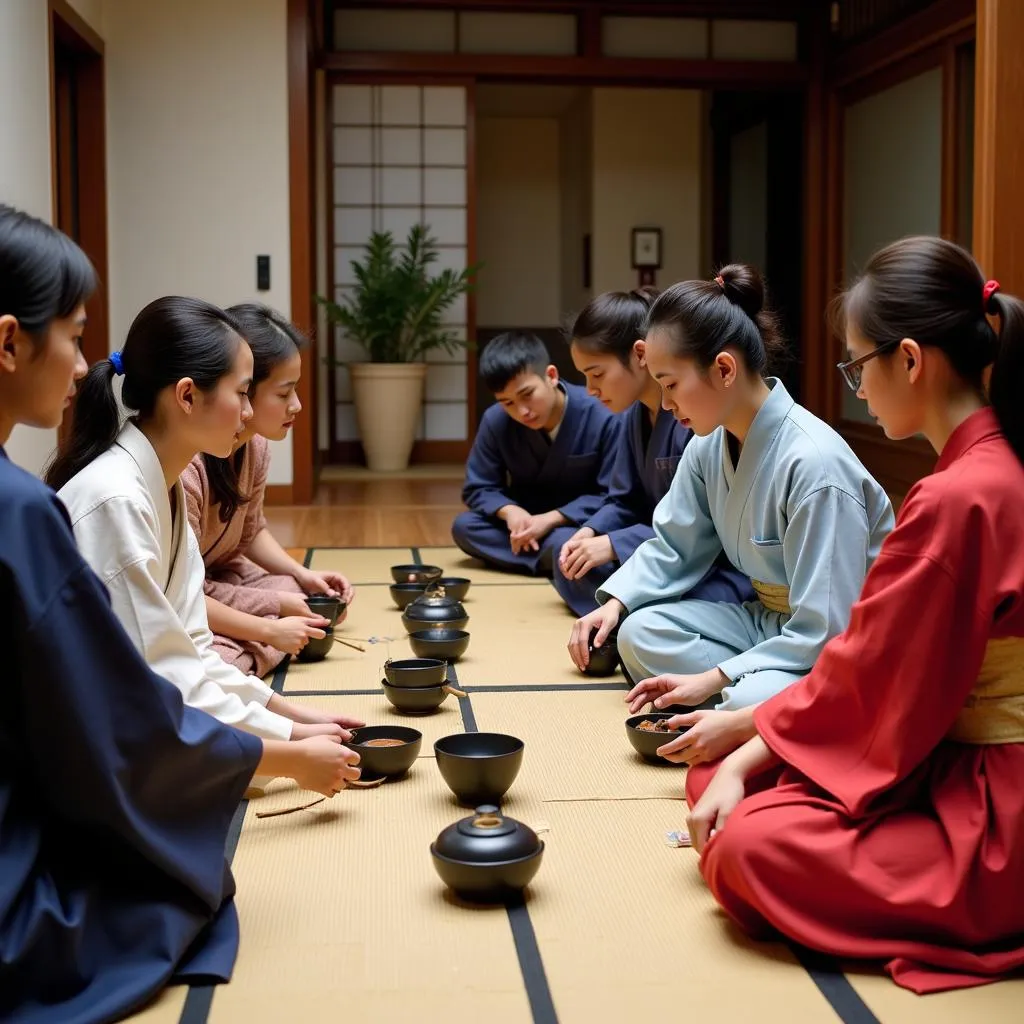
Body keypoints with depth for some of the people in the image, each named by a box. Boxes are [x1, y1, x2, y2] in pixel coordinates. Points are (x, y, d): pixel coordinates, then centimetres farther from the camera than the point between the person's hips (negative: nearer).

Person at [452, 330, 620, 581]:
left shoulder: (601, 417, -23)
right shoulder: (495, 421, -11)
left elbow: (614, 496, -20)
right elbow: (478, 488, -3)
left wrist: (552, 519, -29)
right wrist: (509, 511, -26)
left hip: (581, 525, -5)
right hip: (527, 522, 5)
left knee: (564, 544, -39)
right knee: (463, 526, -20)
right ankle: (544, 558, -21)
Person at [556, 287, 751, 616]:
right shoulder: (634, 414, 4)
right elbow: (625, 502, 13)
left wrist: (614, 545, -24)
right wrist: (590, 533, -8)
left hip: (722, 569, -9)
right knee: (571, 566, 4)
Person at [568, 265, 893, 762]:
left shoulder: (812, 464, -28)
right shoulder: (709, 445, -4)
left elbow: (824, 633, -27)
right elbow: (673, 546, 10)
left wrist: (714, 678, -28)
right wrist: (615, 603, -7)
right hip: (771, 621, 9)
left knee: (752, 702, -35)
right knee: (641, 633, -7)